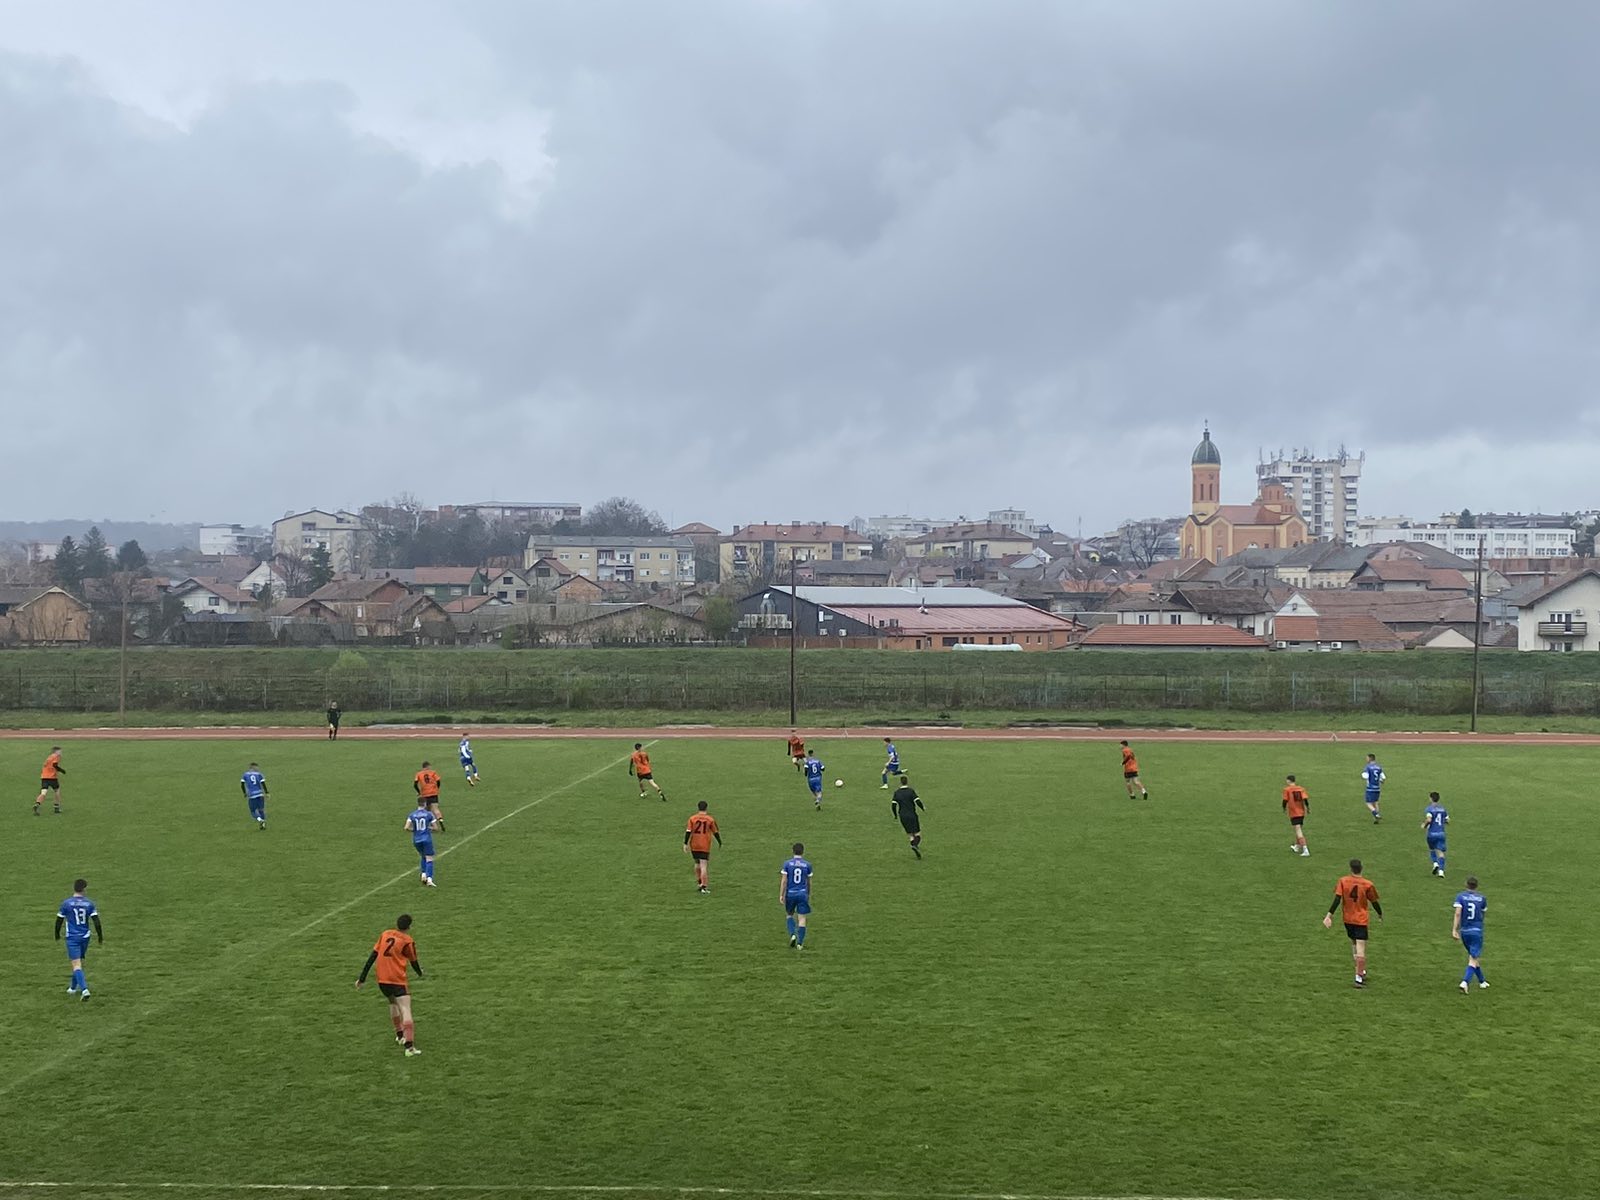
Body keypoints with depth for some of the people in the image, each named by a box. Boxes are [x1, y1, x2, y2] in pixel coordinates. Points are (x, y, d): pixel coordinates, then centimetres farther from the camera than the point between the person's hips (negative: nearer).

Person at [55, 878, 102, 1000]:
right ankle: (73, 988, 35)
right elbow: (96, 921, -5)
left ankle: (84, 989, -23)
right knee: (79, 962, 21)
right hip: (85, 937, 3)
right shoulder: (89, 903, -3)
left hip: (72, 938, -3)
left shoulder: (66, 903, -8)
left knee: (76, 964, -7)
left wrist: (57, 935, 16)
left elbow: (59, 921, -1)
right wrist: (101, 937, 4)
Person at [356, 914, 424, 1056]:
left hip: (382, 980, 6)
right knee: (405, 1010, -11)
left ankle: (399, 1034, 40)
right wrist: (420, 973, 30)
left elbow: (372, 956, 6)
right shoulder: (407, 941, -4)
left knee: (393, 1003, 30)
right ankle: (409, 1047, -23)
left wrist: (362, 977, 9)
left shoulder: (385, 934, 8)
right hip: (398, 980, -6)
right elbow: (413, 962, 8)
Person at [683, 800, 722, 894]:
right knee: (704, 866, -5)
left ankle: (700, 882, 31)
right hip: (705, 846, -2)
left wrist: (685, 844, -2)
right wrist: (720, 843, 17)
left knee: (697, 863, 22)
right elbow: (716, 832, 4)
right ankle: (704, 887, -11)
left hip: (694, 846, 2)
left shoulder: (692, 818, -1)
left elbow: (688, 832, -6)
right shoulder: (710, 819, -3)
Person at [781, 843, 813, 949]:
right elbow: (809, 882, 9)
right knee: (802, 918, 3)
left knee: (789, 914, 21)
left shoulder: (787, 864, -4)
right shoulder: (807, 865, -1)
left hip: (790, 894, 0)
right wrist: (809, 894, 22)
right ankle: (800, 943, 0)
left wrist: (781, 895, -2)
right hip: (803, 894, 0)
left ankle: (792, 934, 0)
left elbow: (784, 881, -6)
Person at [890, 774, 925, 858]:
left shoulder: (897, 792, 3)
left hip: (903, 817, 4)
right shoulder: (911, 791, -7)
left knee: (911, 835, 13)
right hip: (912, 815, -3)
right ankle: (915, 845, -27)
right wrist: (924, 808, 5)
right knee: (917, 834, 2)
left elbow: (893, 805, 0)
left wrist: (896, 815, 15)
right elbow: (917, 801, -15)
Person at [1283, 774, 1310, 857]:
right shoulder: (1300, 788, 5)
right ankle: (1297, 847, 41)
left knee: (1298, 832, -10)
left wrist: (1284, 808, 10)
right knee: (1299, 830, 23)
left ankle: (1305, 851, -21)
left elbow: (1285, 800, -9)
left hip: (1293, 813, -6)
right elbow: (1305, 798, -6)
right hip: (1301, 812, 6)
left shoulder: (1287, 789, -6)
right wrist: (1308, 808, 6)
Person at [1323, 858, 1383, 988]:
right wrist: (1380, 915, 18)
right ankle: (1359, 977, -8)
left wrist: (1329, 915, -10)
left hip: (1347, 919, 3)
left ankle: (1362, 971, 23)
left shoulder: (1343, 881, -7)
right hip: (1361, 919, -3)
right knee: (1361, 949, -4)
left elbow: (1337, 899, -12)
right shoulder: (1367, 884, -10)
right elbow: (1374, 902, 0)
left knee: (1354, 944, 21)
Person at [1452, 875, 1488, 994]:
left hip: (1464, 931, 2)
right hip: (1477, 931, -2)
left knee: (1473, 957, 20)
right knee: (1473, 959, -5)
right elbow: (1483, 914, 13)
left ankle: (1482, 981, 32)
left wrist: (1454, 930, -16)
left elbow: (1457, 914, -15)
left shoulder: (1460, 896, -4)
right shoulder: (1481, 898, 0)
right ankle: (1465, 982, -24)